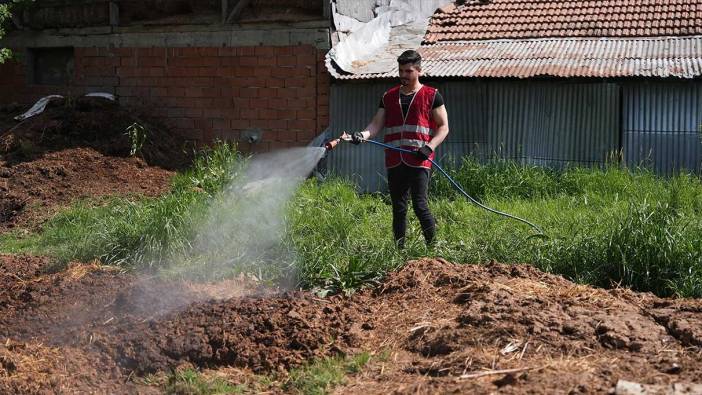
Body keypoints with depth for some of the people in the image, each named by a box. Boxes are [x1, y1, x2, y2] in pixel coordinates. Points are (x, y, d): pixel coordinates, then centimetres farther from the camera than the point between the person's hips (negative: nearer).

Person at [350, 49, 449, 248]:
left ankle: (434, 245, -1)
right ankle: (399, 249, 13)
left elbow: (443, 127, 4)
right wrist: (363, 134, -11)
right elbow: (377, 124, 10)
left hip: (419, 161, -4)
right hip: (394, 162, 4)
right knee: (398, 209, 7)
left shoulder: (431, 96, 5)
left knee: (420, 205, -12)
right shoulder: (389, 96, 16)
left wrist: (430, 146, -13)